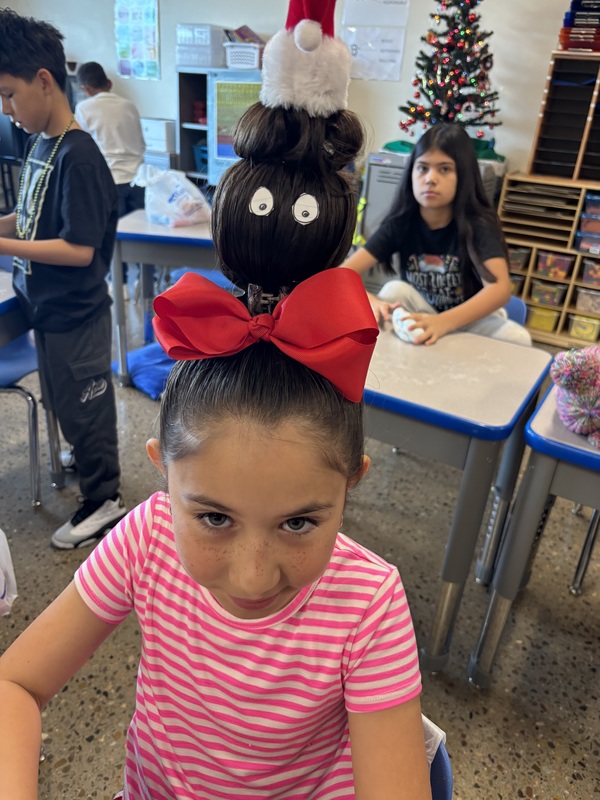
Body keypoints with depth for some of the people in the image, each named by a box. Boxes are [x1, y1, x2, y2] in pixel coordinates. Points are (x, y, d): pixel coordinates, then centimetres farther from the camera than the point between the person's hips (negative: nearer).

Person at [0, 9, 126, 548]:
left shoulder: (78, 158, -20)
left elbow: (79, 249, -24)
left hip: (75, 314, -8)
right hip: (46, 305, 8)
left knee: (82, 404, 6)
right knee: (63, 399, 23)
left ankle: (103, 500, 25)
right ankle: (88, 458, 47)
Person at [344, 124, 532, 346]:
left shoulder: (479, 223, -20)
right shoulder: (400, 222, -14)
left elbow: (500, 289, -36)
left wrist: (443, 322, -52)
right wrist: (370, 301, -45)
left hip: (472, 318, -1)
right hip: (419, 318, 1)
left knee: (518, 338, -28)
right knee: (395, 289, -26)